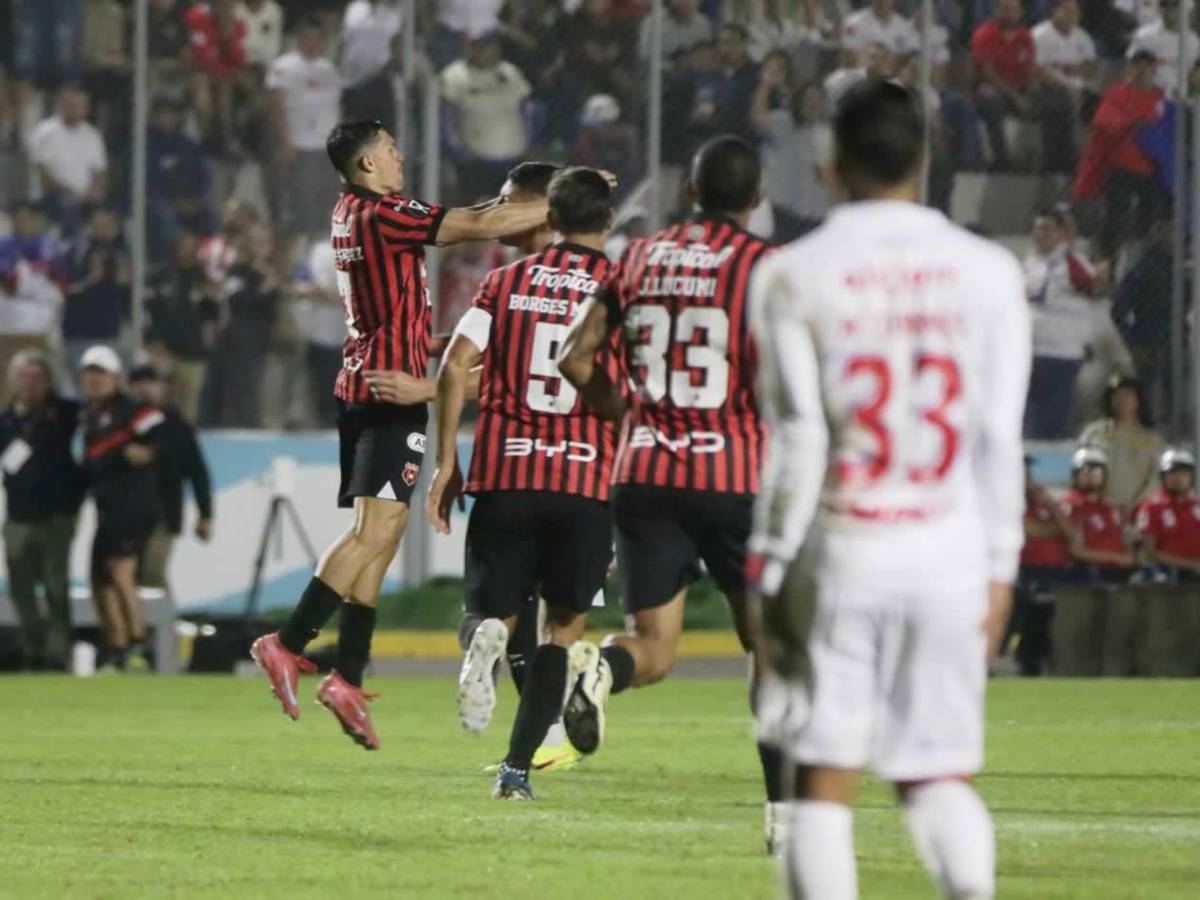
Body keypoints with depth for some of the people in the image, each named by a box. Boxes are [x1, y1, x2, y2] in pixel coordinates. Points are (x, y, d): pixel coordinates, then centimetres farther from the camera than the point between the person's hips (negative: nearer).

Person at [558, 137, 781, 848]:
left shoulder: (640, 259, 9)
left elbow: (577, 359, 9)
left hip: (645, 476, 3)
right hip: (733, 476, -3)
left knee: (655, 649, 5)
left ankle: (600, 668, -31)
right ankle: (784, 809, 9)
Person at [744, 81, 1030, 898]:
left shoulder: (795, 277, -3)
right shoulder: (987, 273, 2)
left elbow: (795, 439, -6)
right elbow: (999, 438, 2)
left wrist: (771, 570, 0)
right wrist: (1000, 569, 9)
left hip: (840, 554, -2)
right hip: (949, 553, 2)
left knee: (824, 781, 5)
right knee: (938, 771, 10)